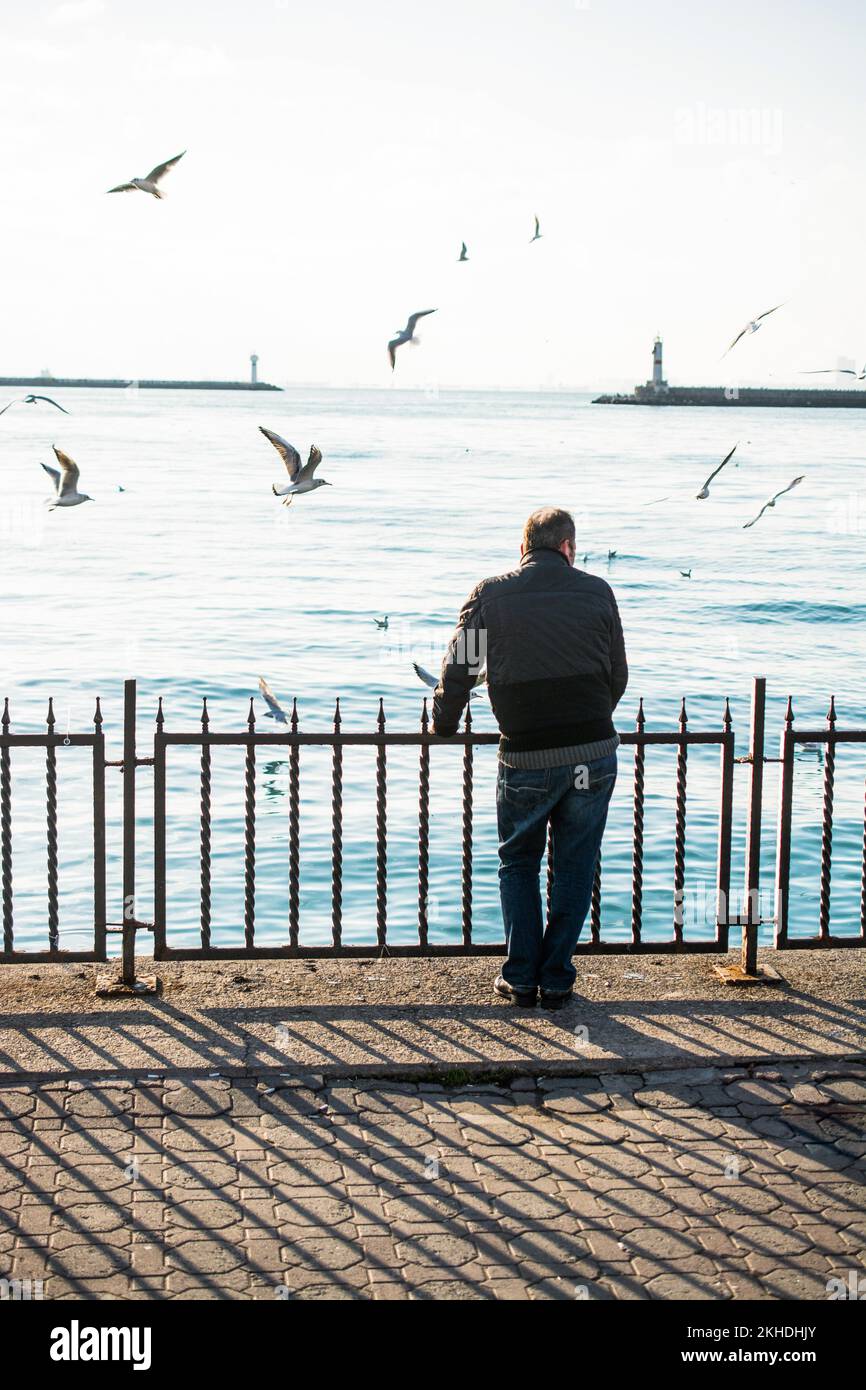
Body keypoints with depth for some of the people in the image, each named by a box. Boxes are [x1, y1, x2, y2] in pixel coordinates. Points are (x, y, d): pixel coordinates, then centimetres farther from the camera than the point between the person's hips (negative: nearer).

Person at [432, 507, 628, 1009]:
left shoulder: (490, 595, 1)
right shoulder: (596, 592, 5)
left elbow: (458, 670, 2)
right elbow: (619, 675, 11)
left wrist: (444, 726, 20)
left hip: (525, 760, -1)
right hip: (594, 754, 1)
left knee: (518, 863, 18)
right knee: (575, 867, 13)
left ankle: (522, 978, 16)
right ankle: (557, 980, 16)